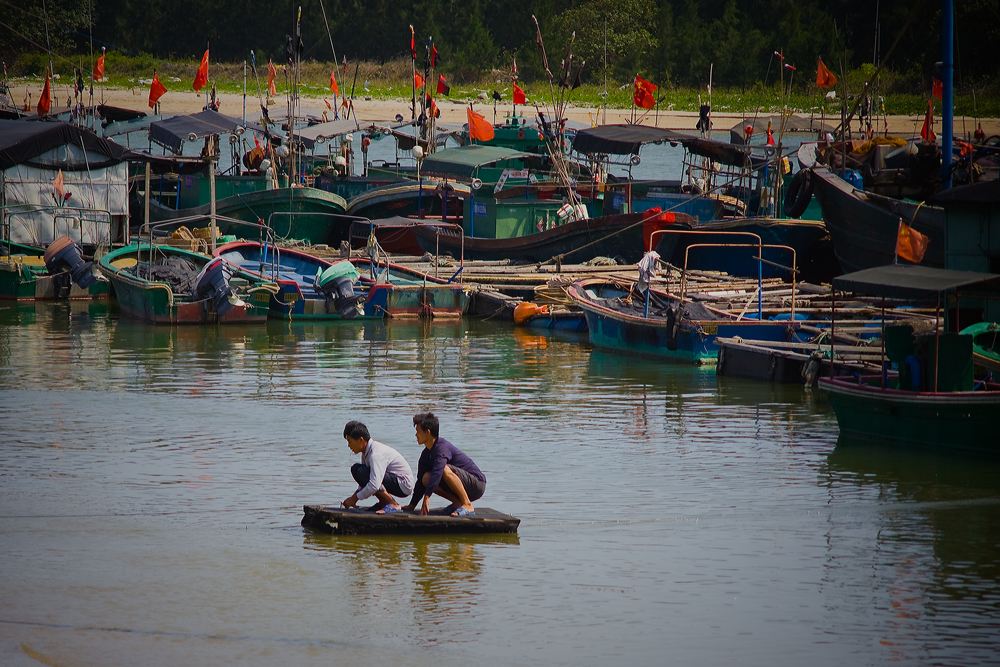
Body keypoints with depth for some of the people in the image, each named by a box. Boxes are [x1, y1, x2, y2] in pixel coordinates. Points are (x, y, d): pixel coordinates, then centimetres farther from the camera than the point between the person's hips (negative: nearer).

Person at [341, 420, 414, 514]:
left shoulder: (376, 454, -26)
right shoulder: (366, 452, 4)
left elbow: (374, 485, -34)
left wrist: (355, 498, -23)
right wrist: (354, 496, 3)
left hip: (403, 485, -10)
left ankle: (392, 505, -15)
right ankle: (384, 502, 12)